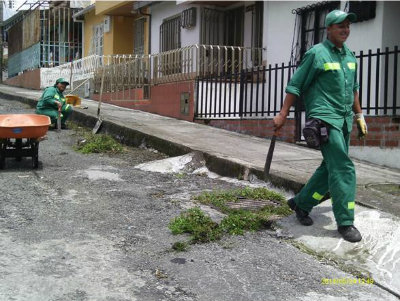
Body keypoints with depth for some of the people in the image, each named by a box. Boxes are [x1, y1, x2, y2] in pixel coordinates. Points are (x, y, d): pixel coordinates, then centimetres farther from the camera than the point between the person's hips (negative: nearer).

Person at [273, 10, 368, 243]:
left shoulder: (350, 56, 14)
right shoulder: (317, 54, -7)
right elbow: (295, 85, -6)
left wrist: (359, 115, 22)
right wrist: (283, 114, -8)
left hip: (344, 119, 8)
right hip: (324, 118, -8)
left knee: (331, 168, 10)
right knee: (343, 168, -12)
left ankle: (301, 203, 25)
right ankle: (345, 222, -4)